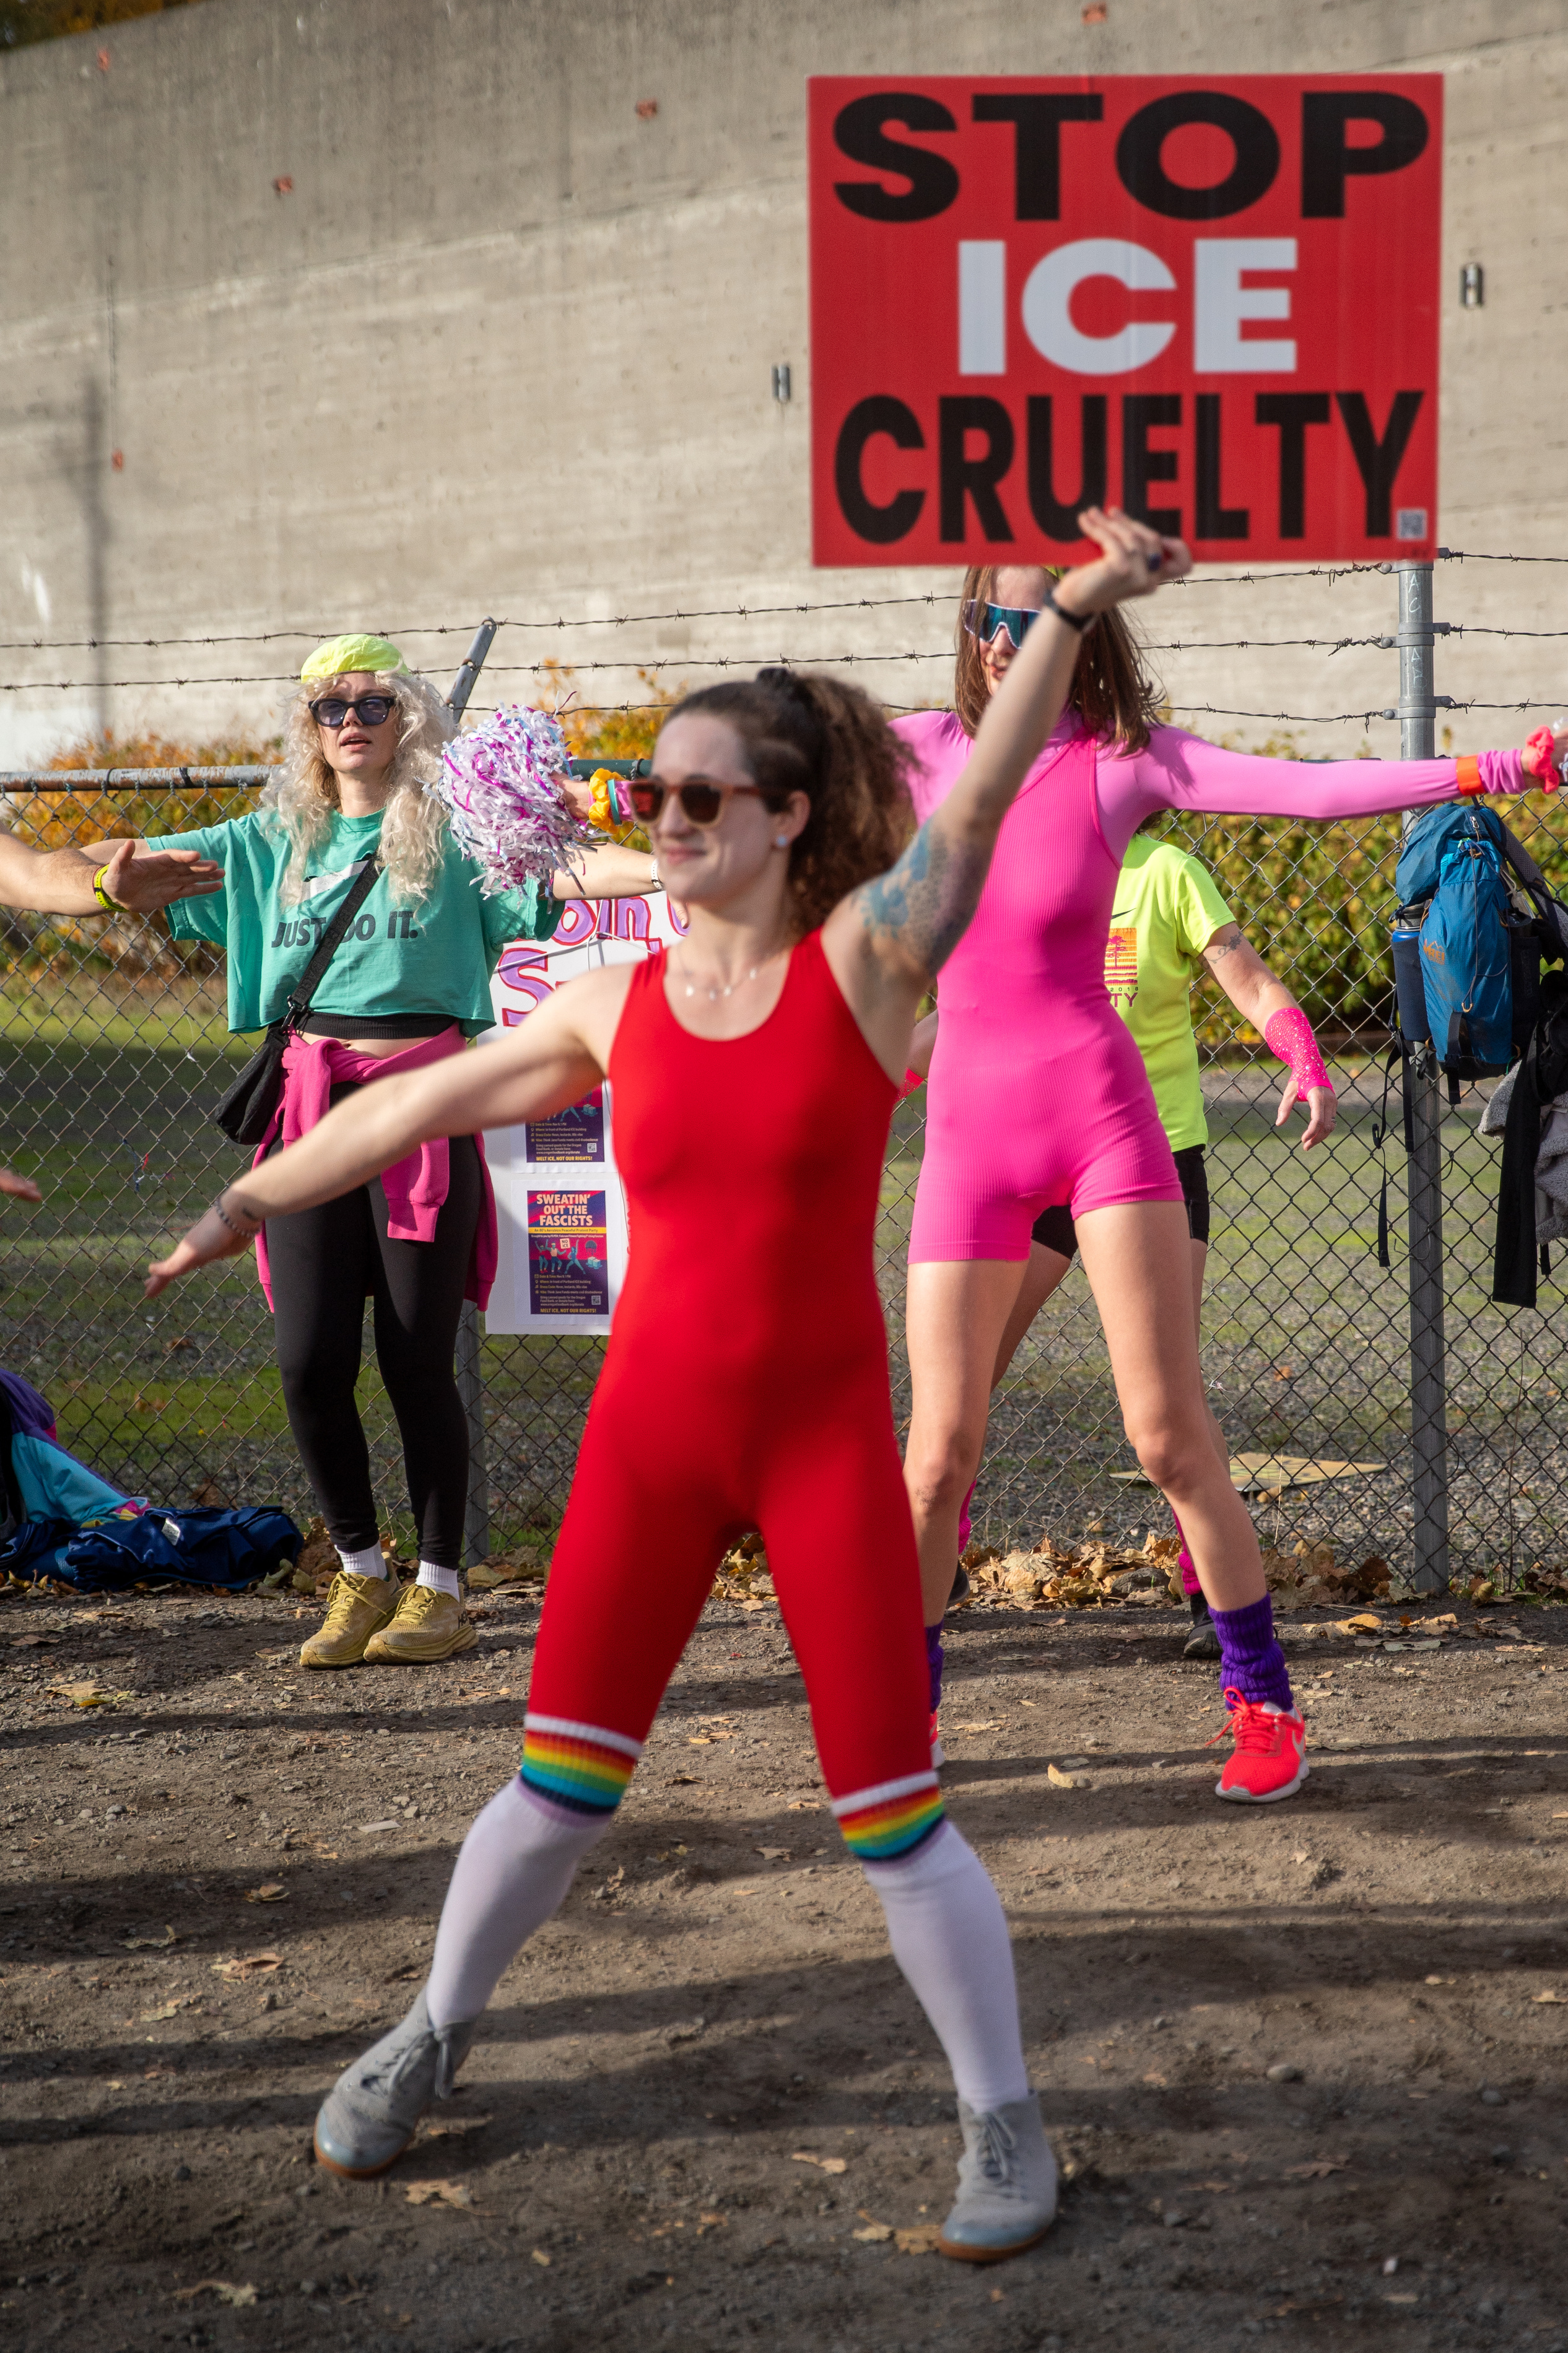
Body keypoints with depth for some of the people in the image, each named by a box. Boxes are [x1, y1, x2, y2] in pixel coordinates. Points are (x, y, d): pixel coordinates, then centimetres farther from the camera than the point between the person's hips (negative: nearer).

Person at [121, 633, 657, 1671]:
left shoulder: (451, 829, 1)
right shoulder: (276, 838, 14)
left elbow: (564, 870, -13)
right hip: (313, 1107, 4)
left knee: (417, 1360, -1)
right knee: (310, 1359, -1)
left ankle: (440, 1590, 13)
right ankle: (361, 1575, 17)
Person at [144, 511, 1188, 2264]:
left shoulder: (863, 960, -8)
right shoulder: (613, 1010, 2)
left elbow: (973, 806, -22)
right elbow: (416, 1103, 13)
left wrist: (1071, 611, -35)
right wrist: (251, 1199, 21)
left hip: (827, 1438, -3)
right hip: (650, 1430, 3)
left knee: (890, 1818, 0)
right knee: (559, 1782, 8)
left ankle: (1002, 2124, 17)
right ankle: (430, 2040, 32)